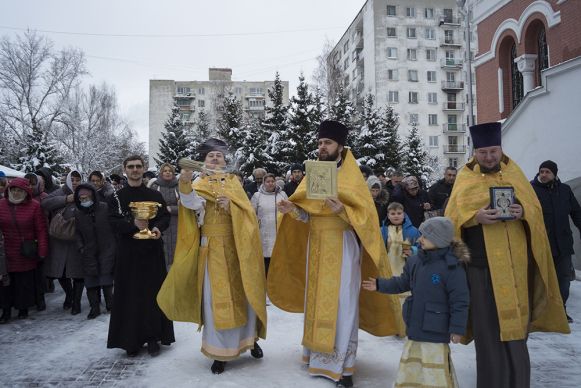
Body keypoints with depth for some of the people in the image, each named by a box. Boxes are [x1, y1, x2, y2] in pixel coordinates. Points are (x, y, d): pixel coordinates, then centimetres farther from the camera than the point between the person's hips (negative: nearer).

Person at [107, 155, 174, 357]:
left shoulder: (155, 195, 8)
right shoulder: (117, 197, 6)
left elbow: (165, 216, 4)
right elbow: (113, 222, -4)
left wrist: (157, 227, -18)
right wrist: (133, 223, -21)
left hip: (152, 251, 0)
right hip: (128, 251, 0)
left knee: (153, 293, 2)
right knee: (130, 295, 1)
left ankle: (152, 337, 11)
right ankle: (131, 340, 10)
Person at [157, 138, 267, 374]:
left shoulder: (233, 181, 10)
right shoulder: (199, 184, 3)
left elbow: (247, 210, 1)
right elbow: (192, 203, -21)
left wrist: (230, 205, -18)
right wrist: (185, 184, -41)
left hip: (236, 245, 2)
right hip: (212, 247, -2)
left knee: (244, 293, 7)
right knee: (215, 297, -2)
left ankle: (249, 339, 26)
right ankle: (219, 351, 10)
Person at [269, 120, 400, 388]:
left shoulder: (353, 177, -5)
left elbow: (365, 216, -11)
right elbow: (306, 216, 8)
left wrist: (342, 210, -28)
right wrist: (292, 209, -13)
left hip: (342, 247, -5)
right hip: (316, 247, 5)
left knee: (342, 303, -4)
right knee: (317, 300, 10)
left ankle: (343, 365, 4)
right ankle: (318, 355, 23)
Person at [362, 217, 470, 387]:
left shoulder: (452, 266, -17)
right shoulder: (415, 261, 3)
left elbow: (459, 301, -15)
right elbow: (402, 283, 16)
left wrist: (457, 328, -15)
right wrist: (380, 285, 9)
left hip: (436, 331, -7)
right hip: (415, 327, 7)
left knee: (436, 372, 1)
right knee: (411, 368, 19)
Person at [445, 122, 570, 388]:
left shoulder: (514, 173, 11)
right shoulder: (466, 177, 4)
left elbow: (536, 208, 7)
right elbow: (453, 214, -3)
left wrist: (523, 212, -15)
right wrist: (476, 217, -22)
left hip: (515, 263, 3)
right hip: (482, 262, -2)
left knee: (515, 321, 7)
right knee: (488, 325, 1)